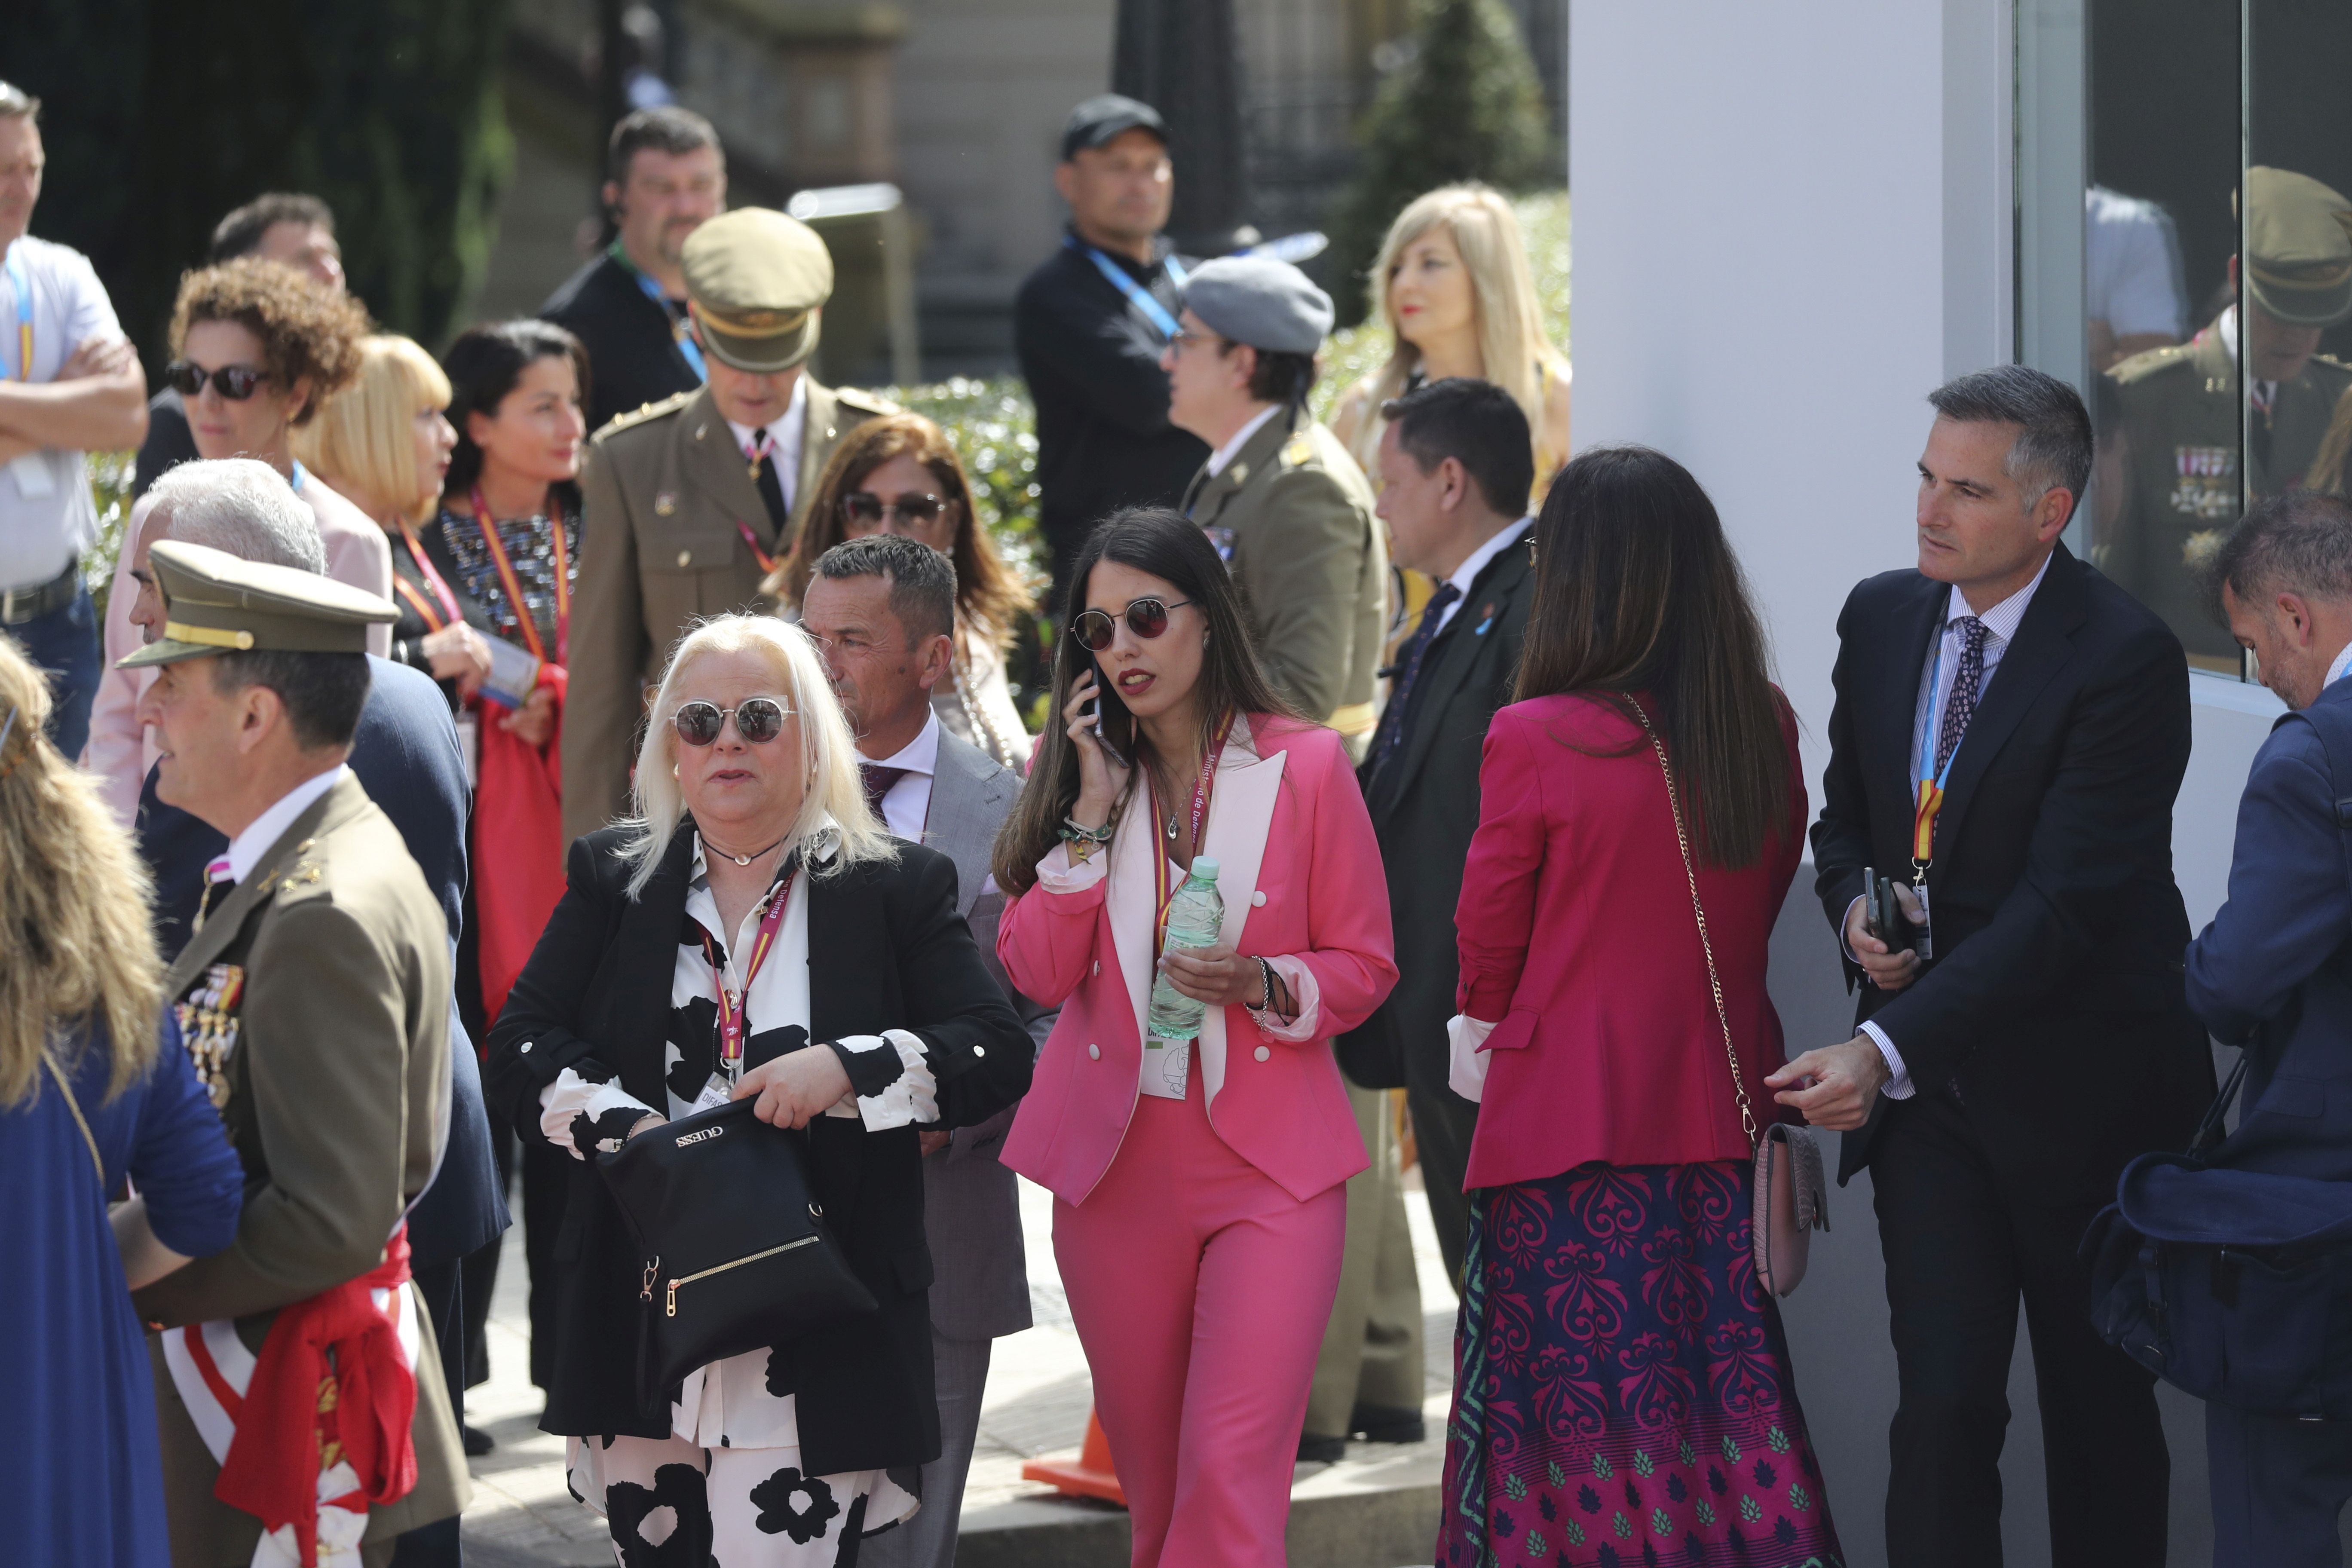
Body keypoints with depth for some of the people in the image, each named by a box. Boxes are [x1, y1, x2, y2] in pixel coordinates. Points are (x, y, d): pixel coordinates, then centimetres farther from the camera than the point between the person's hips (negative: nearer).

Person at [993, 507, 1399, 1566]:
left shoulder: (1306, 765, -2)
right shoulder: (1076, 772, 7)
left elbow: (1364, 964, 1)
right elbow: (1037, 971, -2)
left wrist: (1267, 985, -18)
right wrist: (1094, 812, -9)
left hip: (1268, 1160, -3)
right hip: (1115, 1160, 3)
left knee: (1231, 1475, -15)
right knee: (1151, 1478, 8)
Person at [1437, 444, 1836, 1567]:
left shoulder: (1535, 743, -15)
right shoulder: (1766, 729, -1)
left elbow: (1488, 939, -2)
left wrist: (1482, 1025, 18)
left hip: (1568, 1127, -5)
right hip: (1721, 1110, 5)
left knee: (1574, 1416, 4)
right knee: (1724, 1394, 11)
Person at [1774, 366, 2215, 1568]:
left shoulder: (2124, 658, -17)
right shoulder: (1882, 619, 5)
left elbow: (2067, 904, -22)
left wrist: (1885, 1052, -28)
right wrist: (1855, 912, -5)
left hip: (2079, 1093, -5)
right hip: (1927, 1085, 5)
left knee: (2099, 1408, 7)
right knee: (1940, 1396, -5)